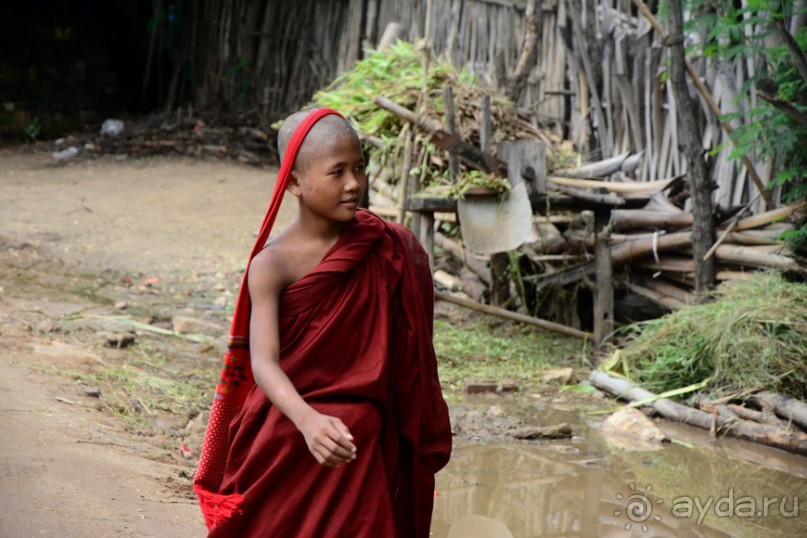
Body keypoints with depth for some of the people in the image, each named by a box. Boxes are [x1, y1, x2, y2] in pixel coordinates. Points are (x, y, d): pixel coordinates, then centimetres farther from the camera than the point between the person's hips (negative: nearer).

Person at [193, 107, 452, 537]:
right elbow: (263, 361, -24)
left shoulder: (388, 252, 0)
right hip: (289, 449, -3)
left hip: (364, 452, 3)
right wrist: (308, 421, -40)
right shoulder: (273, 265, -13)